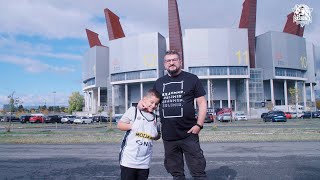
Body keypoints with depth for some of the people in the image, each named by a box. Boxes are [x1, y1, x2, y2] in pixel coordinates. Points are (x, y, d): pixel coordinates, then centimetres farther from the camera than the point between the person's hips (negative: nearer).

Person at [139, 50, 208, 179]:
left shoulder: (191, 79, 1)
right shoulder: (159, 82, 12)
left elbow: (202, 103, -1)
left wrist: (199, 125, -12)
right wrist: (142, 102, 1)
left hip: (188, 134, -4)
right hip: (168, 136, 4)